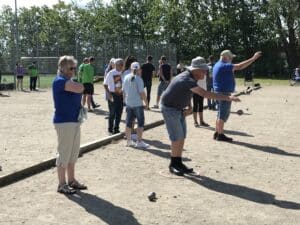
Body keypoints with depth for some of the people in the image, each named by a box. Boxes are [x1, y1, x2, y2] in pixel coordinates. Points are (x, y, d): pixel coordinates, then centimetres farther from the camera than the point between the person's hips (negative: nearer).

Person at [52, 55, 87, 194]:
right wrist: (73, 81, -6)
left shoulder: (68, 81, 15)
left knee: (73, 153, 15)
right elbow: (80, 88, -28)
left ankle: (71, 180, 26)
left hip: (74, 121, 10)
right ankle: (62, 184, 8)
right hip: (64, 122, -10)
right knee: (64, 153, -2)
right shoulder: (60, 81, -15)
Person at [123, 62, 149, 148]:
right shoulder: (139, 79, -14)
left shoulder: (126, 78, 5)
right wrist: (146, 102, -6)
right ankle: (139, 142, 1)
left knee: (129, 122, 13)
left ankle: (129, 141, 20)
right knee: (141, 122, 2)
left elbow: (124, 91, 11)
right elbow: (141, 92, -16)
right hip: (137, 104, -6)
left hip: (128, 103, 6)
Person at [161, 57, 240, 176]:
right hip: (170, 109, -9)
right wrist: (227, 97, -36)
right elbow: (205, 93, -37)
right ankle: (173, 165, 7)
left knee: (182, 136, 8)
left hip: (179, 109, 9)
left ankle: (178, 163, 16)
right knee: (177, 137, -7)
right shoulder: (187, 80, -30)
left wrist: (189, 107, -1)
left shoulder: (189, 77, 1)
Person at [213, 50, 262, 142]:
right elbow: (240, 66, -24)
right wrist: (253, 58, -21)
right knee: (223, 114, -4)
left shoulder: (218, 65, 14)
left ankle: (217, 133, 21)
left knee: (221, 114, 16)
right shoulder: (224, 66, -18)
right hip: (224, 93, -11)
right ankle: (220, 135, 0)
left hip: (219, 92, 11)